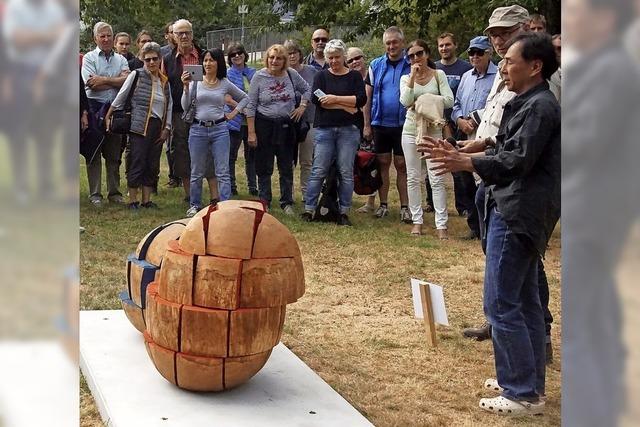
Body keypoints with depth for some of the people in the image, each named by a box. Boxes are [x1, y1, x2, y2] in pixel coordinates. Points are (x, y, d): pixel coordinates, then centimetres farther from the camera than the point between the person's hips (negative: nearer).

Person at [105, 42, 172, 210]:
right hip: (140, 126, -5)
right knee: (137, 163, -4)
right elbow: (120, 97, 2)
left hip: (157, 128, 5)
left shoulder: (165, 81, 11)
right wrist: (108, 117, 4)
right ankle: (132, 200, 6)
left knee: (153, 165, 8)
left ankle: (146, 200, 16)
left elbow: (169, 106, 15)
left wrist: (166, 128, 8)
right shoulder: (136, 75, -3)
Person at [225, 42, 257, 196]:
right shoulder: (227, 74, -3)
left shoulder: (252, 72, 11)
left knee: (252, 155, 11)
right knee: (231, 155, 3)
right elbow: (226, 98, -12)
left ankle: (253, 187, 20)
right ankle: (231, 187, 12)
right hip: (235, 120, -4)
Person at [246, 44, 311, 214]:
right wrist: (251, 132, -9)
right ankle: (264, 202, 17)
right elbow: (251, 106, -5)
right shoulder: (259, 77, -6)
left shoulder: (291, 74, 0)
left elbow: (307, 90, 18)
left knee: (287, 167, 8)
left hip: (286, 125, 2)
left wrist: (302, 106, 2)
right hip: (264, 125, -2)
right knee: (264, 167, 5)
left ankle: (287, 203, 18)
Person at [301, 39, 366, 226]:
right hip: (324, 128, 0)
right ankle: (308, 209, 3)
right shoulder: (322, 76, 10)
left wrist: (335, 99, -11)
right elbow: (316, 99, -6)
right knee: (318, 171, -2)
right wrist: (346, 106, -10)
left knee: (346, 172, 1)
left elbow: (361, 99, -6)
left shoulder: (354, 76, 9)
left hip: (348, 129, 0)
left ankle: (343, 212, 7)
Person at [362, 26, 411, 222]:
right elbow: (368, 97, 7)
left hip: (403, 125, -2)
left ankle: (405, 207, 8)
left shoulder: (412, 65, -1)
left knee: (402, 166, 2)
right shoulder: (376, 65, 5)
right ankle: (383, 204, 16)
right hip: (380, 124, 2)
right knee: (383, 164, 8)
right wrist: (367, 125, 2)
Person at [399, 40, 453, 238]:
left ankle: (441, 224, -7)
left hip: (433, 131, -2)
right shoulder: (406, 78, 5)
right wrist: (413, 76, -14)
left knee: (437, 179, -7)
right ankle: (417, 221, 14)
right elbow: (406, 102, -13)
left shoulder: (439, 75, 2)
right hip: (411, 130, 2)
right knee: (413, 178, 6)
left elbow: (449, 100, -10)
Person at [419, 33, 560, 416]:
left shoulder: (540, 107, -14)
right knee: (524, 299, 15)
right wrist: (462, 157, 13)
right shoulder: (530, 104, 16)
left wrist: (464, 162, -29)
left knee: (501, 303, -8)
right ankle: (530, 380, 24)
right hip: (517, 210, 11)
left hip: (517, 214, -11)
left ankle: (524, 393, -2)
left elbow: (517, 161, -22)